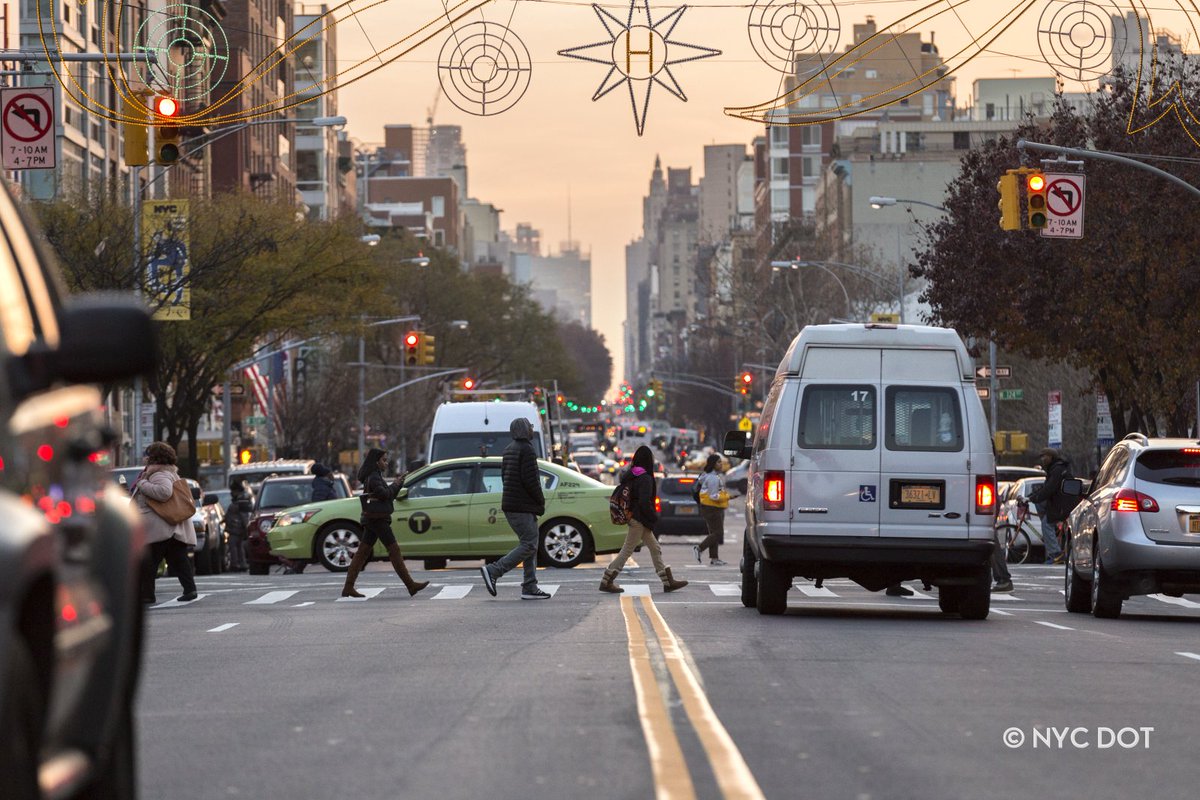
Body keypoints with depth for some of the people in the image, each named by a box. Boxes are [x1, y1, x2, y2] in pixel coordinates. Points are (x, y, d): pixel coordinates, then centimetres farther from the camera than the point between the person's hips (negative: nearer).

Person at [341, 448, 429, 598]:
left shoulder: (375, 476, 19)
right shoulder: (373, 477, -11)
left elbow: (390, 496, 21)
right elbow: (384, 494, -20)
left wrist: (398, 484, 8)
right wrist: (395, 484, -4)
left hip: (371, 519, 10)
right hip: (377, 518, -10)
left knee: (362, 552, 6)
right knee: (394, 551, -7)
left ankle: (348, 587, 4)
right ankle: (411, 585, -6)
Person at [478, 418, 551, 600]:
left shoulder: (509, 449, 17)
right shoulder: (527, 450, -13)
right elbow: (530, 479, -20)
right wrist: (541, 501, -7)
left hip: (511, 504, 10)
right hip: (522, 507, -10)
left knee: (530, 545, 11)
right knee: (528, 545, -10)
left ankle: (530, 588, 8)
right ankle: (492, 571, -15)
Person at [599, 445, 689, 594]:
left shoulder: (631, 476, 8)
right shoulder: (645, 478, -19)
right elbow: (644, 501, -25)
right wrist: (654, 517, -12)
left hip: (635, 519, 10)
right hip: (639, 520, -10)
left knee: (655, 549, 12)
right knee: (626, 551, -4)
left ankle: (668, 582, 14)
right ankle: (606, 582, 0)